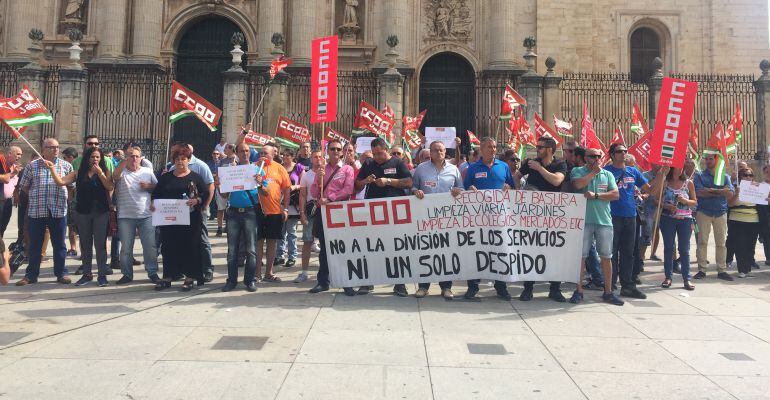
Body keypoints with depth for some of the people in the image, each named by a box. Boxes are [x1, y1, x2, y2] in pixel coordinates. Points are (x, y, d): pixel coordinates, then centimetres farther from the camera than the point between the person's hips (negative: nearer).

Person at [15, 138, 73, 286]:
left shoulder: (66, 166, 4)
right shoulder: (32, 165, 3)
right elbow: (24, 186, 10)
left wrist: (60, 197, 4)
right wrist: (36, 197, 8)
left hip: (59, 211, 0)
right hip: (36, 211, 0)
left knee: (59, 244, 6)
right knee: (34, 245, 8)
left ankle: (61, 273, 15)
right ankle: (31, 275, 17)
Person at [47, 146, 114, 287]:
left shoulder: (105, 173, 2)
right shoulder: (79, 173, 6)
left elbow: (110, 187, -13)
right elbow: (60, 182, -1)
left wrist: (100, 173, -17)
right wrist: (52, 169, -11)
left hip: (101, 212, -2)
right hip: (82, 212, 3)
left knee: (100, 244, 0)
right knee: (85, 244, 10)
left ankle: (102, 274, 7)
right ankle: (87, 274, 20)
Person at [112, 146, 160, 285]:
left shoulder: (148, 171, 11)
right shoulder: (122, 171, 3)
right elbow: (115, 176, -21)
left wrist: (149, 186, -5)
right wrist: (125, 160, -24)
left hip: (146, 216, 1)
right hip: (125, 216, -1)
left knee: (150, 246, 0)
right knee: (126, 248, 7)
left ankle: (152, 272, 11)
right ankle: (127, 274, 19)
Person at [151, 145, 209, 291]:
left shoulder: (195, 177, 4)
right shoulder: (165, 177, 14)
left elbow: (206, 193, -1)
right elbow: (156, 194, 15)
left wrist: (197, 200, -19)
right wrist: (154, 203, -5)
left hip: (190, 219, -3)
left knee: (190, 247, 0)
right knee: (169, 247, 6)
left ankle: (190, 277, 8)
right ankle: (168, 277, 15)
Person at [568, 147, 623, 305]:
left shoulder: (607, 174, 12)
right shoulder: (578, 171, 6)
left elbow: (616, 194, 1)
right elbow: (578, 184, -16)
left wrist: (595, 195, -10)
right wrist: (593, 172, -6)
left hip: (604, 221, 3)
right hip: (583, 220, -2)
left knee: (606, 256, 6)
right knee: (580, 255, 0)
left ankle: (608, 292, 16)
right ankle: (579, 290, 10)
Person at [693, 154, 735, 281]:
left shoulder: (725, 176, 11)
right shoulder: (699, 175, 5)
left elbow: (730, 193, -4)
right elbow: (699, 192, -12)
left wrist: (711, 190, -13)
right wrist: (721, 192, -9)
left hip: (721, 213, 2)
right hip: (704, 212, -2)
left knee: (721, 243, 4)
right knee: (702, 242, -3)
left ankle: (722, 270, 10)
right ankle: (702, 269, 2)